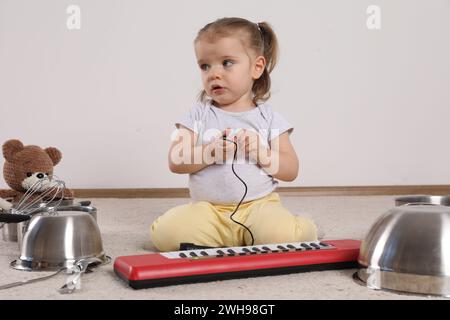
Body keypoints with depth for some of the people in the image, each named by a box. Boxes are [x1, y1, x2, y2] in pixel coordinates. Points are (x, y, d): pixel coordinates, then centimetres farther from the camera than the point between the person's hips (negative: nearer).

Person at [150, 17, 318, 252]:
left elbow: (291, 171, 4)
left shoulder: (268, 118, 7)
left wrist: (261, 153, -13)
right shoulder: (199, 115, 6)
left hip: (258, 204, 0)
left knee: (286, 234, -31)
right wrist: (211, 152, -18)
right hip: (208, 209, 1)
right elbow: (175, 162, -2)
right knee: (164, 232, -26)